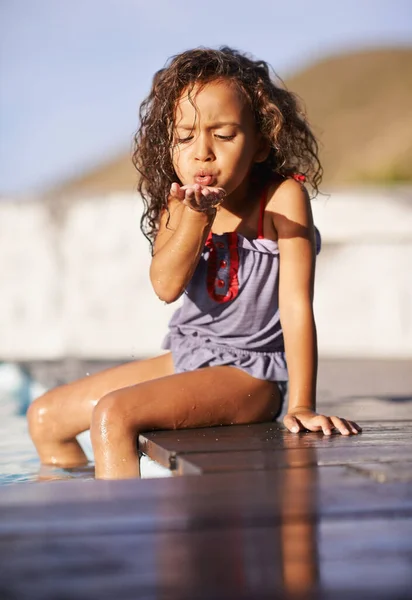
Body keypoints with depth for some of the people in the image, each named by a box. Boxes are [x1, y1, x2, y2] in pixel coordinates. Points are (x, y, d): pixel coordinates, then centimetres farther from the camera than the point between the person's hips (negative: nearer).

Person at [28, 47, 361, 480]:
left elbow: (296, 303, -21)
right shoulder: (180, 204, -1)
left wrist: (302, 405, -26)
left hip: (249, 372, -7)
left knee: (112, 414, -28)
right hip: (187, 357, 7)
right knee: (45, 417, 12)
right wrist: (197, 218, -31)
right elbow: (167, 286, -16)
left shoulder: (283, 197, -17)